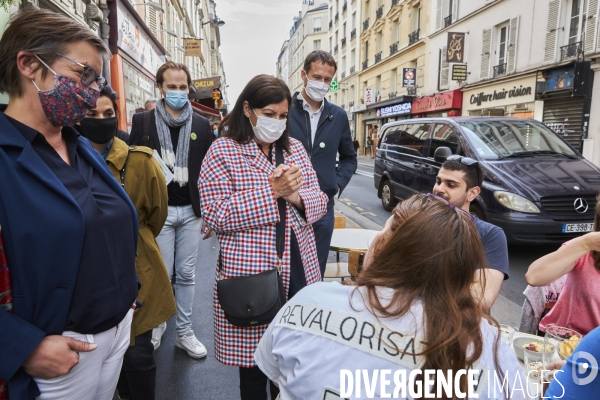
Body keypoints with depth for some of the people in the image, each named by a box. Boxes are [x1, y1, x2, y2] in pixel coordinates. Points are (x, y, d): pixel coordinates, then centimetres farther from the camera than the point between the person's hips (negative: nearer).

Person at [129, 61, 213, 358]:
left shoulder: (202, 125, 6)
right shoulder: (142, 121, 1)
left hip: (191, 211, 2)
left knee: (187, 274, 10)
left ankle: (184, 333, 24)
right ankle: (156, 324, 30)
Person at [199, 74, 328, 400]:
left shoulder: (295, 149, 9)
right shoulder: (222, 151, -6)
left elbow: (320, 202, 7)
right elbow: (216, 215, -14)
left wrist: (295, 196, -15)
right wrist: (270, 191, -18)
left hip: (298, 270, 5)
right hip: (250, 273, -4)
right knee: (253, 358, 11)